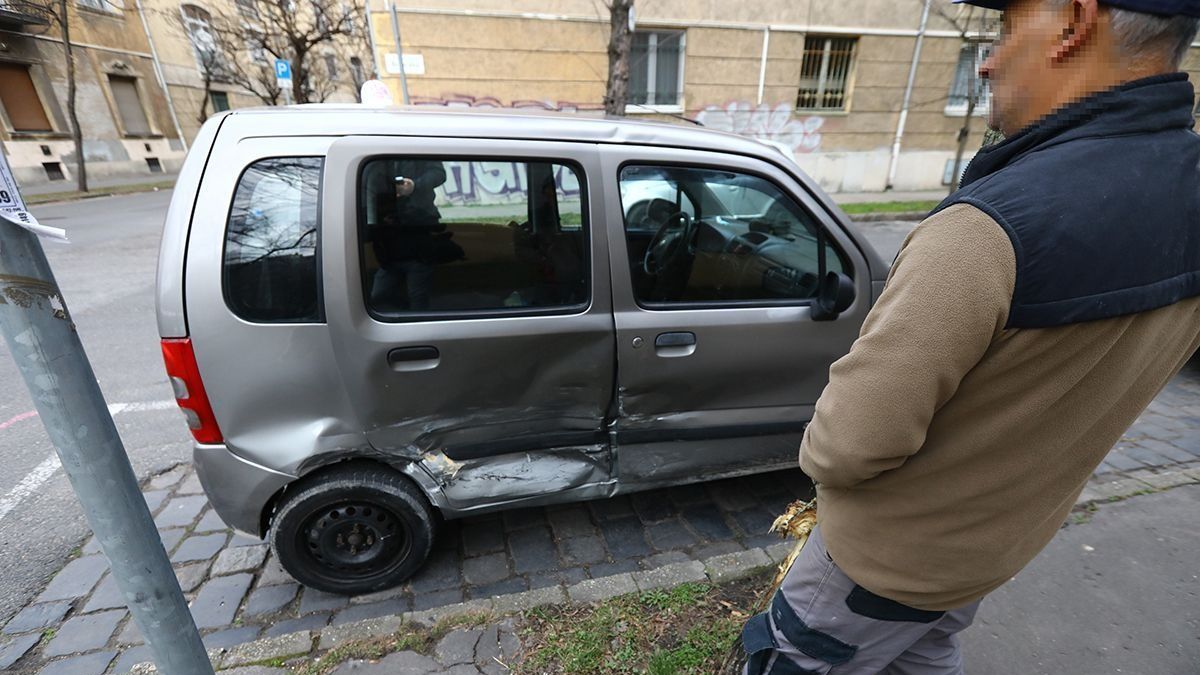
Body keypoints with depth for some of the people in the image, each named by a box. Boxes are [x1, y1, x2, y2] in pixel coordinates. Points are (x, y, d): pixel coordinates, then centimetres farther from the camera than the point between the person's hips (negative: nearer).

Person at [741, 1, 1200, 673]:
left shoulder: (997, 224, -36)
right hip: (1005, 539, 8)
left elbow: (855, 439, -34)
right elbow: (1081, 385, 5)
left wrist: (819, 455, -11)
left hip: (891, 552, -7)